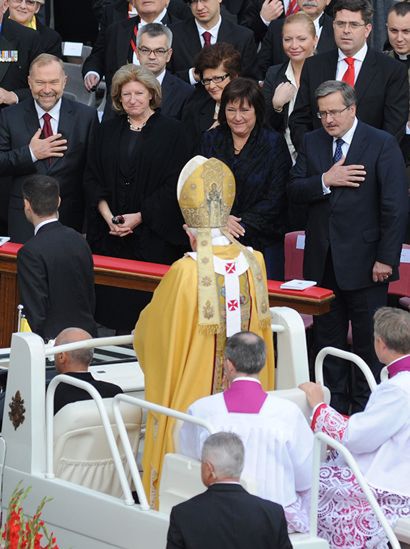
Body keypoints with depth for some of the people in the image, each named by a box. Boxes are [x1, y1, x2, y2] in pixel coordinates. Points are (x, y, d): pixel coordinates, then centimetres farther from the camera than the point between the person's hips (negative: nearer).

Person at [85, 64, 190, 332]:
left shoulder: (171, 131, 0)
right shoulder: (108, 131, 12)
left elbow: (175, 184, -6)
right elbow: (92, 178, 9)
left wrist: (140, 217, -12)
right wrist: (108, 216, -7)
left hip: (154, 236, -3)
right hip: (110, 238, 4)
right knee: (113, 302, 0)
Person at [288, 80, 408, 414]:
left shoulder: (382, 145, -8)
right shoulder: (313, 143, 8)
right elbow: (295, 191, 2)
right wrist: (326, 181, -17)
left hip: (363, 261, -5)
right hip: (323, 261, 5)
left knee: (368, 340, 4)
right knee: (327, 337, 13)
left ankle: (365, 409, 15)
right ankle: (333, 405, 25)